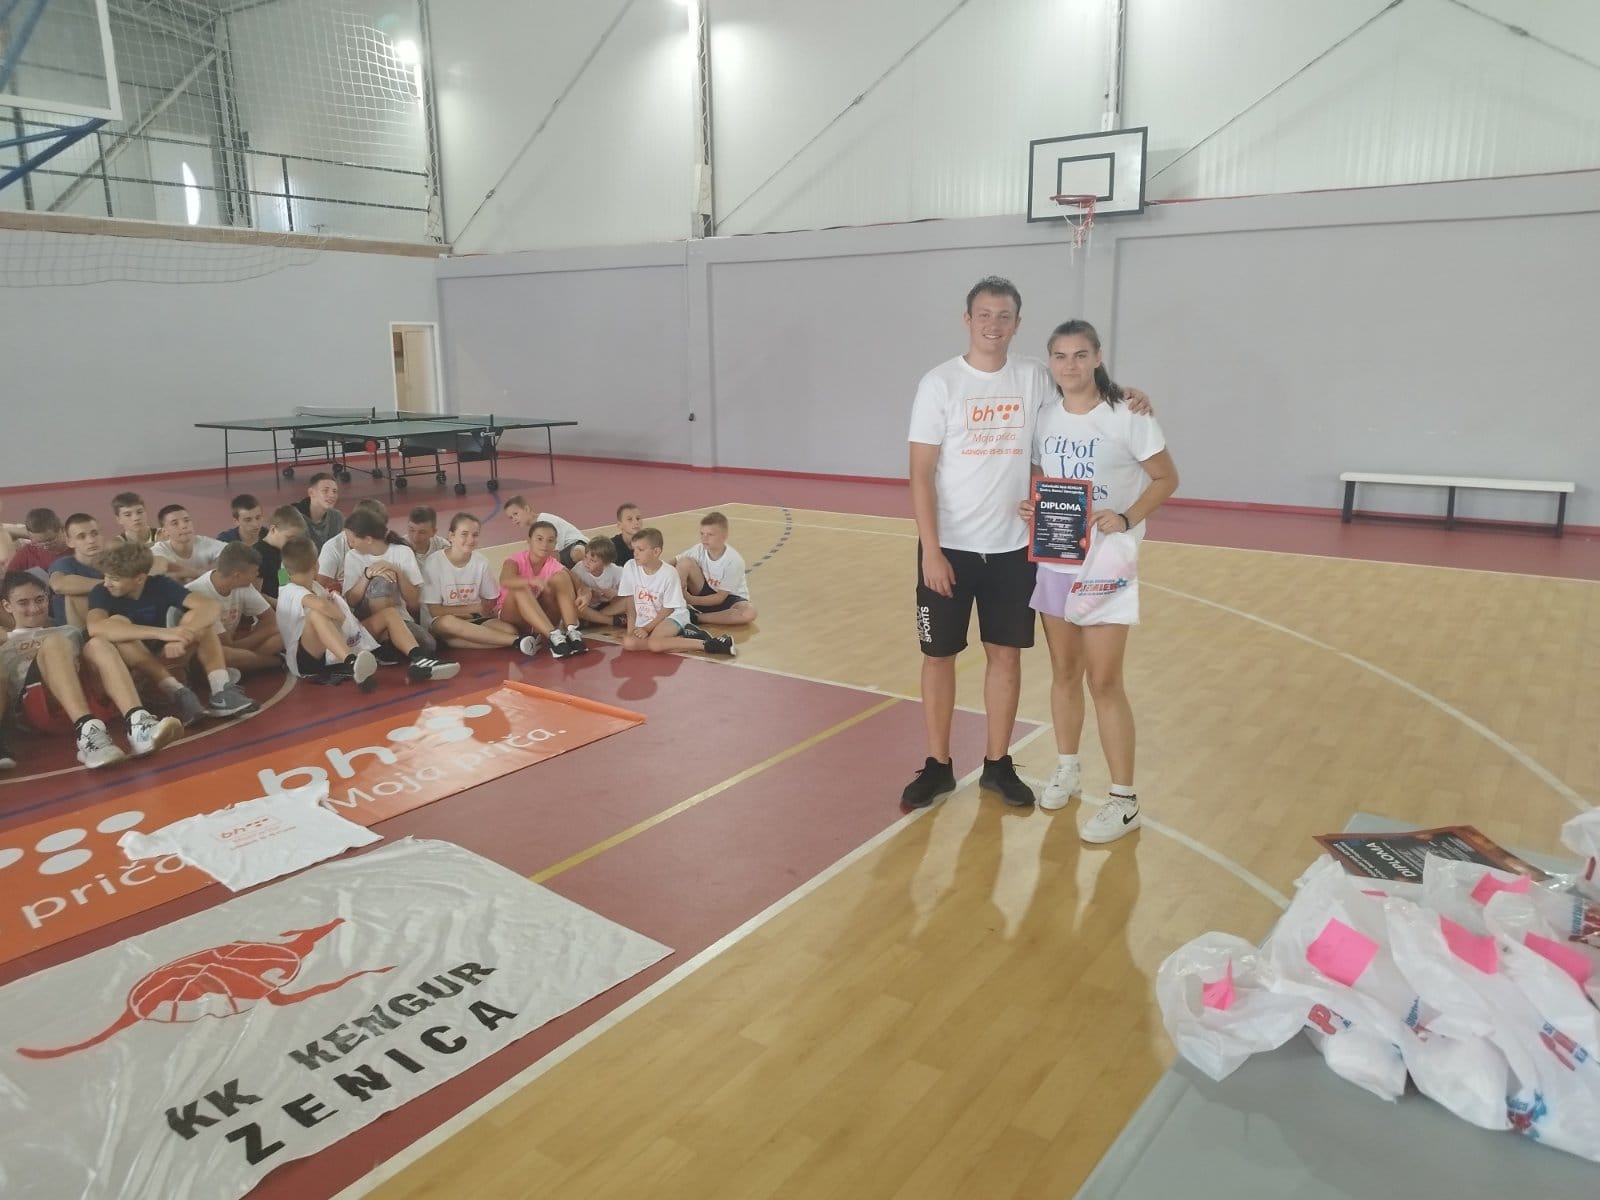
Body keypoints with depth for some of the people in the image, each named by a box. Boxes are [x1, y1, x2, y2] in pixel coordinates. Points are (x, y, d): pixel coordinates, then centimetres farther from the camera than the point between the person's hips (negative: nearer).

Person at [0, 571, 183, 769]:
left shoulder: (69, 631, 35)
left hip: (86, 694, 2)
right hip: (37, 710, -2)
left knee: (97, 644, -24)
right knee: (54, 643, -26)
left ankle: (137, 723, -50)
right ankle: (88, 731, -51)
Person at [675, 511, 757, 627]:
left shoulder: (734, 561, -25)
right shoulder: (699, 549, -14)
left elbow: (720, 597, -22)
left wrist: (691, 600, -32)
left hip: (729, 598, -2)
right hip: (705, 591, 2)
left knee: (749, 612, -37)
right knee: (685, 562, -21)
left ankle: (697, 618, -28)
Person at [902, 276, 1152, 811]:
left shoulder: (1034, 378, 2)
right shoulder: (940, 383, -7)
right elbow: (921, 474, -9)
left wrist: (1124, 394, -4)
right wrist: (930, 549, -16)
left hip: (1013, 547, 3)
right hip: (950, 547, -3)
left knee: (1006, 653, 10)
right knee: (939, 655, 6)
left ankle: (998, 764, 25)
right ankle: (938, 766, 22)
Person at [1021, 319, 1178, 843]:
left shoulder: (1127, 416, -11)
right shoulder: (1044, 417, 3)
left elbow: (1166, 478, -6)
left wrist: (1127, 519, -22)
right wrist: (1028, 504, -8)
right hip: (1053, 563, 5)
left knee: (1103, 681, -3)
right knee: (1064, 672, 15)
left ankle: (1124, 800, 10)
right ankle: (1067, 769, 33)